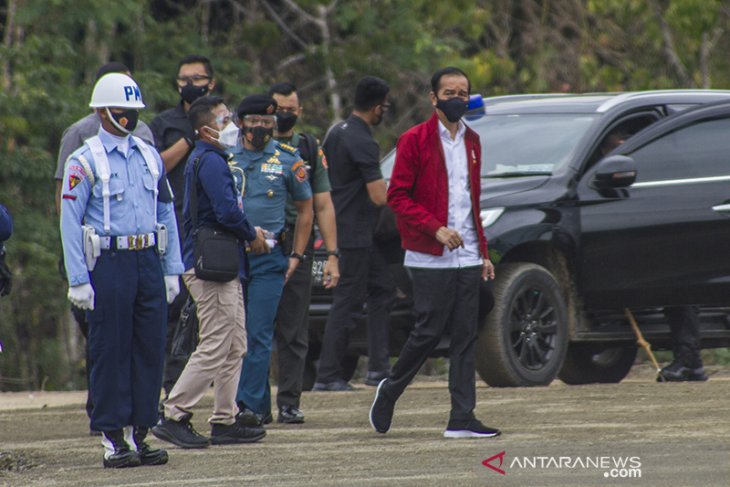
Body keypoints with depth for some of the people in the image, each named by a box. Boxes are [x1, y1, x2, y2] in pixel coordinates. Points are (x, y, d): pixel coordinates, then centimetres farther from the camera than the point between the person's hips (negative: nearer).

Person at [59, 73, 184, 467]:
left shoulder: (150, 157, 13)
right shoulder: (84, 161, -4)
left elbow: (166, 213, 16)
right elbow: (70, 221, -7)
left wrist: (171, 269, 11)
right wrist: (78, 281, -12)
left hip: (148, 261, 5)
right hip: (109, 264, -5)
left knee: (150, 348, 4)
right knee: (111, 353, -2)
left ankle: (138, 433, 11)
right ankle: (112, 439, 2)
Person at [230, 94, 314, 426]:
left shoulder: (287, 159, 6)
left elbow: (304, 208, 14)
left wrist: (296, 256, 7)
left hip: (268, 259, -2)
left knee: (258, 333, -10)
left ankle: (251, 405, -12)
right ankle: (262, 407, 13)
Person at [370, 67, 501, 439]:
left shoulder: (471, 141, 16)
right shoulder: (414, 141, -4)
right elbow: (398, 196, -8)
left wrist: (483, 251, 16)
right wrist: (436, 228, -18)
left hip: (467, 257, 6)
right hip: (430, 258, -6)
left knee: (465, 337, 1)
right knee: (429, 332, -5)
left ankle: (462, 418, 0)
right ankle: (390, 391, 17)